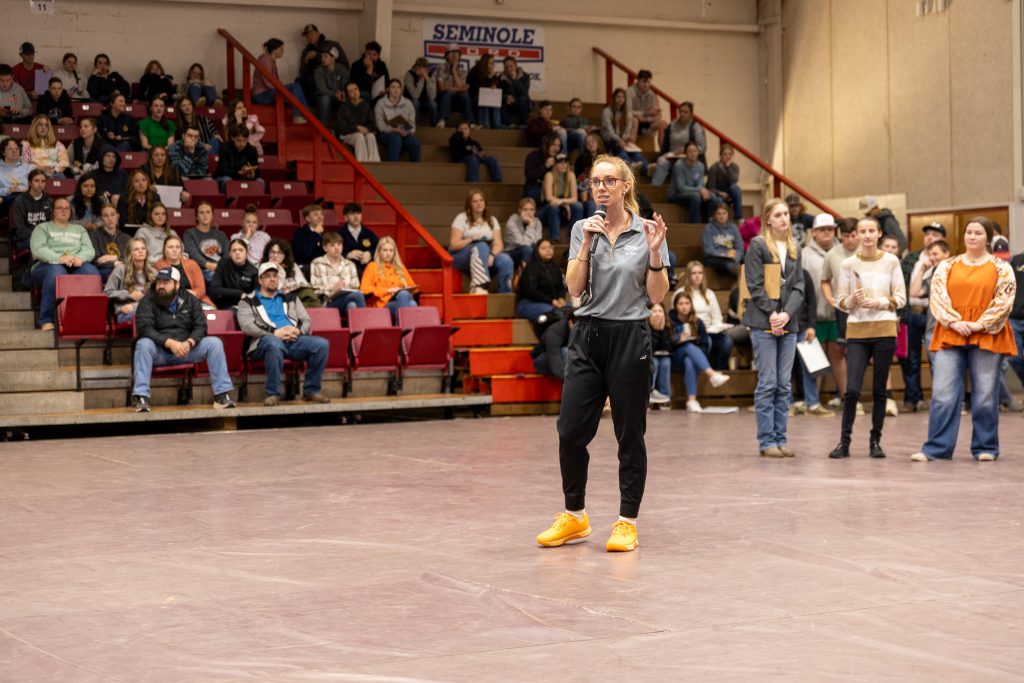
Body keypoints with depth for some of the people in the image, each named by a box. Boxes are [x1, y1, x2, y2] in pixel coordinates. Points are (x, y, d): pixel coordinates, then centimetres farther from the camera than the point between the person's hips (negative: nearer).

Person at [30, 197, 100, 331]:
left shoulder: (79, 229, 28)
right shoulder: (42, 228, 16)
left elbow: (89, 250, 11)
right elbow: (38, 250, -3)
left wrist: (80, 258, -15)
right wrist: (59, 258, -22)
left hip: (76, 267, 3)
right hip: (48, 265, -3)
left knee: (92, 272, -33)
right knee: (56, 272, -41)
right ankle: (47, 320, -38)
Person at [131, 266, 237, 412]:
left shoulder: (190, 300, 8)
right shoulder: (147, 301, -1)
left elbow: (201, 327, 0)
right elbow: (144, 328, -15)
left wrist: (189, 343, -23)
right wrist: (170, 343, -29)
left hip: (186, 349, 2)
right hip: (159, 352, -2)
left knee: (214, 343, -18)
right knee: (143, 344, -34)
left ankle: (222, 394, -18)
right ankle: (140, 397, -38)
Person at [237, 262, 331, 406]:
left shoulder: (290, 298, 29)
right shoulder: (248, 301, 16)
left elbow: (306, 320, 20)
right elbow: (246, 325, -1)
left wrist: (298, 331, -6)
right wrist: (275, 333, -13)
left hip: (294, 340, 4)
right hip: (268, 340, -4)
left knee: (321, 344, -25)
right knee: (275, 344, -42)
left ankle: (311, 391, -14)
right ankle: (273, 394, -31)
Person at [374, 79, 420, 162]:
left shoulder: (408, 103, 9)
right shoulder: (380, 103, 0)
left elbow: (412, 123, 4)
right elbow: (380, 125, -9)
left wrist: (408, 131, -20)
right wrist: (395, 130, -25)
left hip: (405, 133, 2)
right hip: (387, 133, -2)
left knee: (414, 140, -31)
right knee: (396, 138, -37)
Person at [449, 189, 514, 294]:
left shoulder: (492, 220, 13)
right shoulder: (461, 219, 1)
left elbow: (499, 243, 1)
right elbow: (453, 245, -8)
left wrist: (492, 255, -21)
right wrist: (472, 239, -22)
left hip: (485, 255, 4)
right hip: (461, 256, -4)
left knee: (506, 260, -28)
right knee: (481, 246, -37)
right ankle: (479, 287, -49)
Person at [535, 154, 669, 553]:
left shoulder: (648, 231, -1)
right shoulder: (583, 228, 6)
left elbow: (657, 296, -2)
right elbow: (574, 288, -2)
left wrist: (654, 253, -16)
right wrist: (587, 244, -12)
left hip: (629, 337, -3)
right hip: (587, 336, 3)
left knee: (630, 434, 3)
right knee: (570, 430, 1)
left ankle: (627, 522, 13)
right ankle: (574, 516, 18)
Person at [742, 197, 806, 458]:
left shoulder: (794, 249, 14)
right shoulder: (758, 246, -2)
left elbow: (799, 287, 8)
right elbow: (755, 285, -7)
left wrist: (787, 314, -8)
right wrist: (772, 314, -14)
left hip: (788, 324, 5)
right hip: (763, 324, -5)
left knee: (785, 385, 5)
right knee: (767, 384, -5)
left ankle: (780, 439, 11)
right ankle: (767, 441, -1)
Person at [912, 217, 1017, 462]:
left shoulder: (1001, 267, 6)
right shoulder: (947, 266, 11)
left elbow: (1004, 300, -3)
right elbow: (937, 296, 2)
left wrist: (979, 325, -14)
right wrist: (954, 322, -12)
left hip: (987, 337, -1)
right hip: (950, 336, 1)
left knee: (985, 395, 2)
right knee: (943, 394, -4)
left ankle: (986, 448, 13)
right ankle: (936, 448, 0)